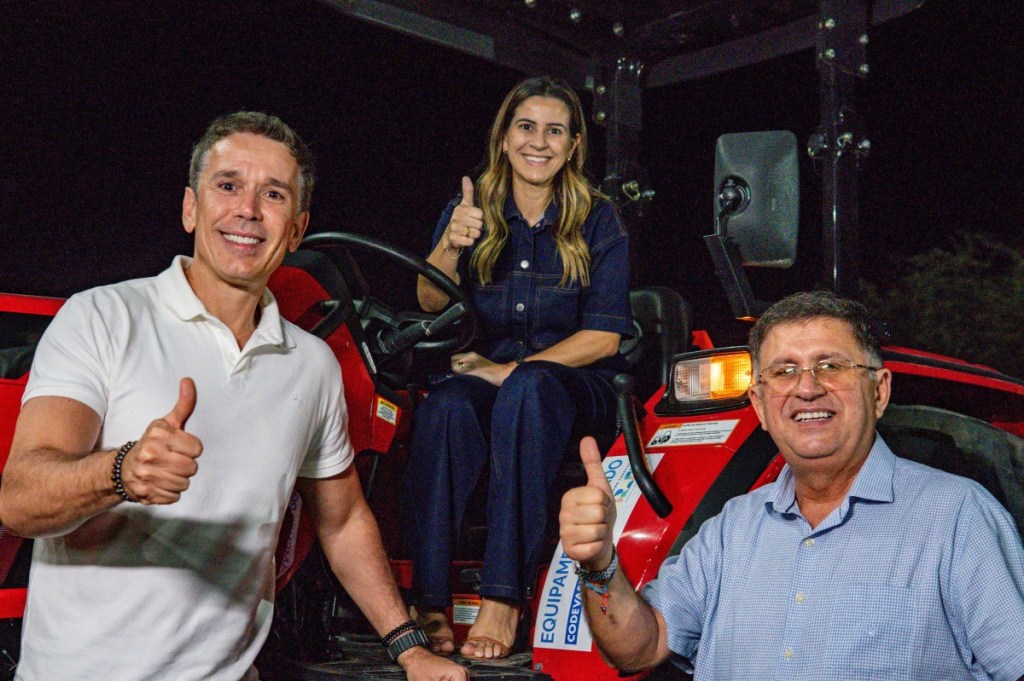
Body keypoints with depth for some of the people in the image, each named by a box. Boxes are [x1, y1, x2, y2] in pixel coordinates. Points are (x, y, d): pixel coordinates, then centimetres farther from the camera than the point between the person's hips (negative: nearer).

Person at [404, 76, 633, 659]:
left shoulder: (598, 221, 4)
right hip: (485, 375, 2)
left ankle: (504, 598, -39)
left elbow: (604, 336, -4)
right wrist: (450, 245, -25)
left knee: (528, 387, -37)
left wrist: (510, 369, -14)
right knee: (446, 405, -34)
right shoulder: (472, 210, 9)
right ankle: (430, 601, -37)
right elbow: (429, 303, -5)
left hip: (575, 383, -1)